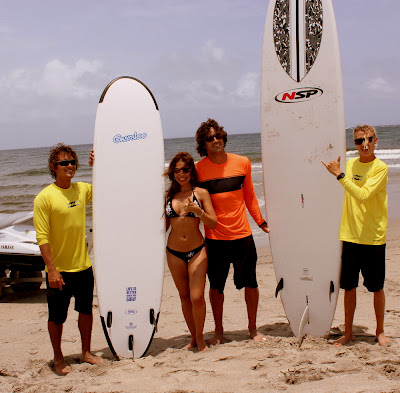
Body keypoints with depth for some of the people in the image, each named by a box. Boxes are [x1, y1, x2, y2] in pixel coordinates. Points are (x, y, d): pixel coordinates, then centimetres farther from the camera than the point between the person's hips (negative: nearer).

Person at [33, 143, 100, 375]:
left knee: (86, 311, 17)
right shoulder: (44, 197, -13)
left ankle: (86, 352, 35)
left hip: (83, 267, 5)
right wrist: (52, 269, -20)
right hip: (59, 270, -5)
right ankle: (58, 358, 27)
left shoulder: (83, 190, 2)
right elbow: (42, 238, -15)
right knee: (57, 317, 9)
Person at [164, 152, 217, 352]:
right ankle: (193, 337, 24)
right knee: (184, 296, 10)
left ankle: (200, 337, 12)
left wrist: (198, 210, -22)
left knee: (197, 297, -10)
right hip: (174, 252, 3)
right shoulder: (168, 196, 6)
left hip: (197, 250, -3)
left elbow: (213, 223, -7)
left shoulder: (201, 193, -2)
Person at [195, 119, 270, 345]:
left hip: (242, 235, 1)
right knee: (216, 286, 8)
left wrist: (261, 222, 10)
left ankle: (253, 328, 26)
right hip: (215, 238, -1)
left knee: (251, 283, 7)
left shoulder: (243, 163, 2)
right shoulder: (199, 169, -4)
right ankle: (219, 331, 25)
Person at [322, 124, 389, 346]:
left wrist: (339, 175, -24)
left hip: (373, 238, -4)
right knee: (349, 287, 9)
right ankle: (348, 333, 21)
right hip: (350, 236, 5)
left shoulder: (380, 168, -10)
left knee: (376, 287, 8)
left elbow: (363, 195, -24)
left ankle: (380, 331, 25)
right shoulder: (350, 164, 8)